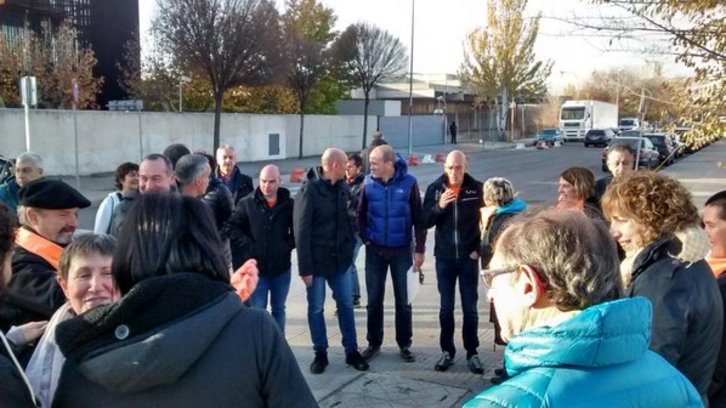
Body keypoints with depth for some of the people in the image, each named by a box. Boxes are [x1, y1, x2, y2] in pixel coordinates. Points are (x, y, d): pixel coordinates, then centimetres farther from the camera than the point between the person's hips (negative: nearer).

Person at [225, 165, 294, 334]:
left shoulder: (289, 204, -2)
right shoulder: (247, 203, -5)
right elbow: (230, 227, -2)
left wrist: (288, 245, -6)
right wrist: (248, 246, -10)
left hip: (281, 268, 2)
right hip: (256, 268, -2)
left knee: (279, 309, 14)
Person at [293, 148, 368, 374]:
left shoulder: (342, 187, 2)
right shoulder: (309, 190, -15)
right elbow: (301, 231, -16)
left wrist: (349, 248, 5)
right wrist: (305, 268, -17)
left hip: (340, 259, 5)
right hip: (317, 262, -5)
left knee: (346, 305, 12)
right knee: (316, 308, 9)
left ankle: (351, 351, 24)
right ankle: (320, 353, 23)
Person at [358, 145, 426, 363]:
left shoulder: (408, 183, -11)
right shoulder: (369, 183, -5)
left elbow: (419, 218, -6)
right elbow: (361, 214, 7)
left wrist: (420, 249, -6)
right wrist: (365, 239, -2)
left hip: (402, 251, -1)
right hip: (375, 251, 2)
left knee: (403, 301, 8)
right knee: (374, 300, 9)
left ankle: (404, 344, 21)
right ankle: (374, 343, 23)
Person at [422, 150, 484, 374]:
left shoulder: (477, 188, -5)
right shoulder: (435, 188, -2)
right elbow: (425, 221, -3)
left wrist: (480, 248, -3)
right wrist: (439, 206, -20)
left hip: (468, 257, -1)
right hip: (444, 257, 1)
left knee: (470, 308, 6)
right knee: (446, 308, 9)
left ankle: (472, 352, 17)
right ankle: (447, 351, 20)